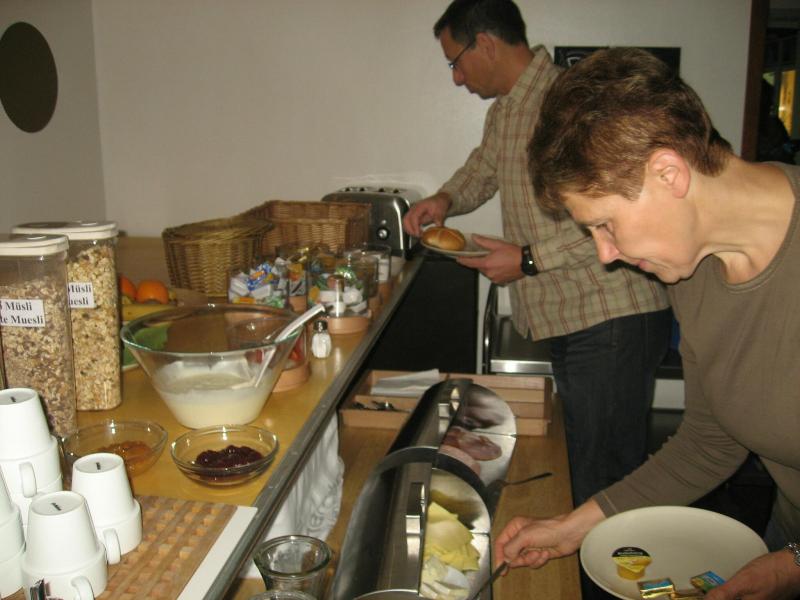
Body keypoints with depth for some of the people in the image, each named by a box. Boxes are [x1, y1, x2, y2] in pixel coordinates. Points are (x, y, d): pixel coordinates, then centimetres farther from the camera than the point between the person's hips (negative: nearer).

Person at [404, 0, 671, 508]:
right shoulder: (503, 111, 14)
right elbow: (484, 168, 34)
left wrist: (529, 260, -18)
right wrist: (446, 200, 13)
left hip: (611, 319, -9)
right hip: (564, 320, 9)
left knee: (602, 477, -2)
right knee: (578, 465, 16)